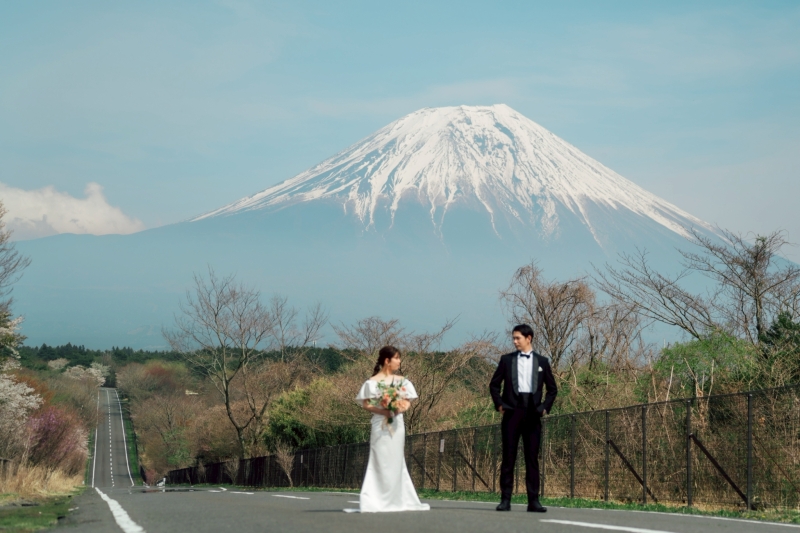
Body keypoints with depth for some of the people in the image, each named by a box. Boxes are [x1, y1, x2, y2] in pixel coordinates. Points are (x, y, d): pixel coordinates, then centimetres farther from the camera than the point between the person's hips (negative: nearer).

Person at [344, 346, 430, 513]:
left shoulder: (402, 381, 11)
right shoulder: (373, 382, -3)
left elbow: (407, 401, 11)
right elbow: (366, 404, -6)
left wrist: (402, 408, -12)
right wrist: (382, 411, -21)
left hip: (397, 425, 5)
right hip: (380, 425, -5)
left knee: (396, 462, 5)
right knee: (381, 462, -7)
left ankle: (396, 500, 9)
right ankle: (377, 501, -6)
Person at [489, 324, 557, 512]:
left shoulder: (542, 362, 10)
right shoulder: (507, 360, 9)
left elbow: (552, 388, 15)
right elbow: (494, 384, 11)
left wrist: (545, 407, 3)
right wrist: (499, 404, 0)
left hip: (533, 413, 0)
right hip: (512, 411, 0)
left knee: (532, 458, 0)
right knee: (508, 456, -1)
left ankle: (533, 500, 1)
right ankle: (505, 499, 1)